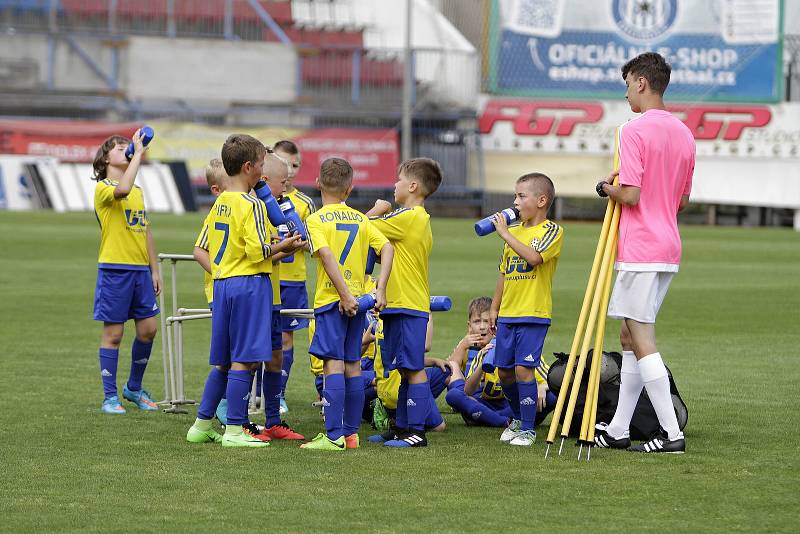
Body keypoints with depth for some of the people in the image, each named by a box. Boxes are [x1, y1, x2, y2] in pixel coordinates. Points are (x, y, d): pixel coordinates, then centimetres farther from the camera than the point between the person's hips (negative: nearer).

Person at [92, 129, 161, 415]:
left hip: (140, 270, 7)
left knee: (148, 329, 6)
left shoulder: (138, 191, 17)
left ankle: (134, 388, 23)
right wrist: (138, 153, -26)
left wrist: (154, 270, 16)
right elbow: (121, 190, -31)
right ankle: (110, 397, 5)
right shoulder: (103, 188, -7)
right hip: (114, 269, -7)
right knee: (113, 333, -2)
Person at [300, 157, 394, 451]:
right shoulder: (360, 220, 10)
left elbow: (327, 256, -18)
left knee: (333, 364, -9)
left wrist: (345, 295, -19)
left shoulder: (316, 220, -5)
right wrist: (380, 289, -3)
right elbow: (387, 248, 0)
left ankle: (334, 436, -13)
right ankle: (351, 432, 13)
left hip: (331, 300, -5)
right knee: (352, 365, 10)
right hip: (358, 299, 5)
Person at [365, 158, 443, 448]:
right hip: (410, 304, 10)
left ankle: (417, 431, -9)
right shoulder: (421, 219, 17)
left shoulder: (407, 216, -14)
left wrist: (377, 210, 4)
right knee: (406, 370, 13)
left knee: (413, 369, -8)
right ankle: (403, 428, 18)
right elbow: (388, 255, 20)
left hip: (407, 305, -10)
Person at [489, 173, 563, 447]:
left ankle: (528, 429, -2)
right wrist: (494, 308, 19)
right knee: (504, 371, 10)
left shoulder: (552, 231, -7)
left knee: (523, 369, -11)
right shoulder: (514, 232, 14)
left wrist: (505, 233, -20)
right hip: (508, 314, 7)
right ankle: (518, 419, 30)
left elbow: (533, 257, -25)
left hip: (534, 314, -7)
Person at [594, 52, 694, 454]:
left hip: (639, 250, -9)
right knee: (630, 335, 14)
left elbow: (631, 195, -19)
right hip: (668, 249, 9)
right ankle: (618, 429, 16)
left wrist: (608, 188, 0)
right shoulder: (683, 134, 13)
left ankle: (671, 433, -10)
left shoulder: (634, 130, -14)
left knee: (642, 341, -6)